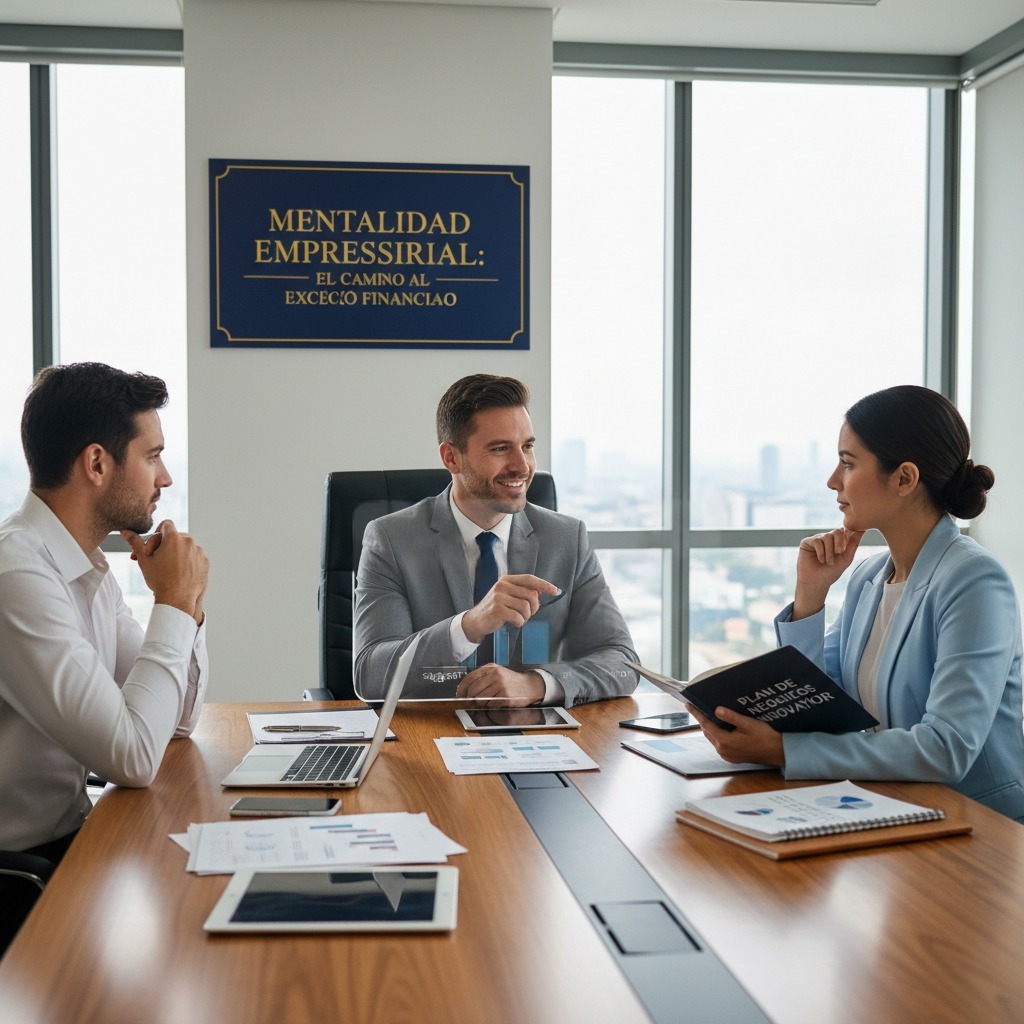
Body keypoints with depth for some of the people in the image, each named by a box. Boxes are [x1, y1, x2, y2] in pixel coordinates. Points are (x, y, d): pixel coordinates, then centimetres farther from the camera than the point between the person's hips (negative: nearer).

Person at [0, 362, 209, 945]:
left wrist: (185, 601, -3)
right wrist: (175, 605, -18)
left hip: (68, 834, 8)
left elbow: (176, 721, 11)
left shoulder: (89, 567, 6)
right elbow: (134, 758, -28)